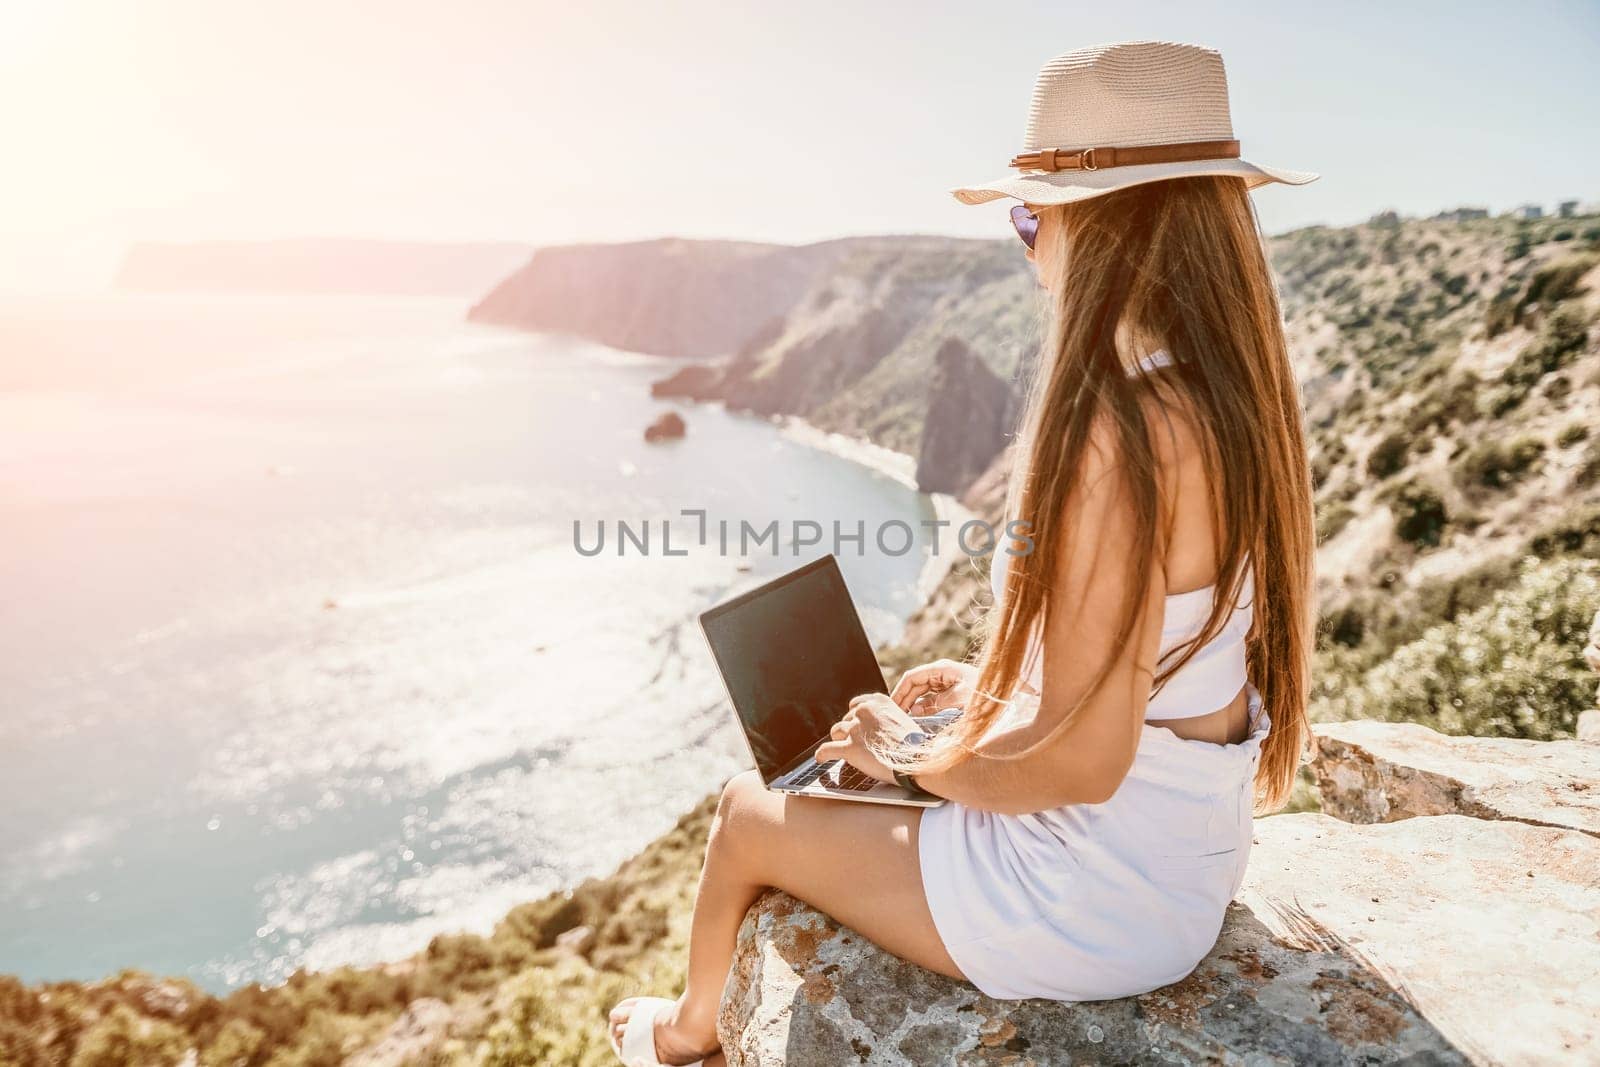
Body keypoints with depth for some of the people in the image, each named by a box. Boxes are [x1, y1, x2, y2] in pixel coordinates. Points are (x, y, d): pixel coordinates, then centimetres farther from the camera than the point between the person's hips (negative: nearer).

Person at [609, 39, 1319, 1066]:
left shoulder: (1119, 433, -31)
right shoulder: (1236, 402, -1)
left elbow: (1083, 760, -29)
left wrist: (917, 755, -11)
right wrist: (993, 681, 11)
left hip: (1087, 905, -8)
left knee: (746, 814, 11)